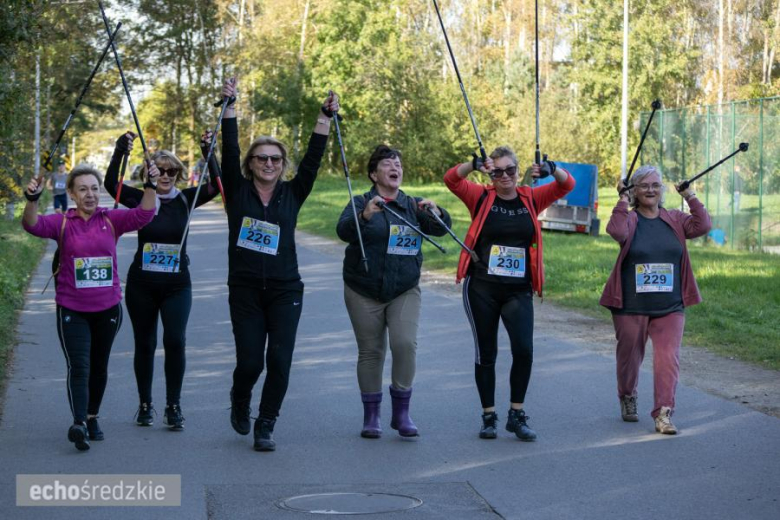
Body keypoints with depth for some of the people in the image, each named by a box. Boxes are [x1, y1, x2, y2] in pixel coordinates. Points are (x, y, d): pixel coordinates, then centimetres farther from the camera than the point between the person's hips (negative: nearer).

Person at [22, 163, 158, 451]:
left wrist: (150, 187, -29)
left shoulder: (112, 220, 0)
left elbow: (143, 215, -13)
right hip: (72, 310, -2)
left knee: (99, 366, 15)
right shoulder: (62, 222, -3)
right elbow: (33, 225, -19)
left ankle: (92, 418, 31)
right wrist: (32, 200, -38)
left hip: (108, 308, 2)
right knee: (78, 367, -14)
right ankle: (78, 424, -23)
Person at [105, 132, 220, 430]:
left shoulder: (186, 200, 2)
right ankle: (145, 405, 23)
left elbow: (216, 186, -11)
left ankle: (174, 406, -1)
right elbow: (111, 185, -13)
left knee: (175, 341, -13)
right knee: (144, 345, 8)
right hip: (141, 285, 1)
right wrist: (119, 153, -24)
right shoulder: (141, 199, 0)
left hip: (177, 285, 0)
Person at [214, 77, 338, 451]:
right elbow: (230, 151, -6)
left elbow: (313, 158, -1)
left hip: (285, 291, 1)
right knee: (249, 361, -2)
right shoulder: (237, 191, 3)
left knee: (279, 361, -7)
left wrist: (325, 118, -9)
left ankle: (265, 427, 8)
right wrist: (229, 106, -12)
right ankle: (240, 402, 31)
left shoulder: (292, 194, 6)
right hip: (245, 290, -1)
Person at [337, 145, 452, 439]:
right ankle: (371, 416, 15)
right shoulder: (361, 203, -1)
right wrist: (365, 216, -38)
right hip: (364, 292, -1)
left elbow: (440, 229, -5)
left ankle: (401, 412, -1)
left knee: (405, 344, -14)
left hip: (404, 290, 1)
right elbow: (344, 231, -18)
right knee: (370, 351, 3)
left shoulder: (412, 206, 7)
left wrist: (436, 214, -28)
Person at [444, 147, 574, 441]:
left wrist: (550, 169, -23)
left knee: (524, 349, -12)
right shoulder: (481, 197, 2)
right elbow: (451, 180, -11)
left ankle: (517, 416, 2)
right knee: (486, 352, 7)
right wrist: (474, 165, -30)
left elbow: (567, 185, -2)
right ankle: (489, 417, 18)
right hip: (481, 288, -1)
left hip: (519, 290, 1)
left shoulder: (531, 199, 7)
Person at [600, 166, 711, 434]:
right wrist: (623, 201, -19)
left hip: (670, 307, 2)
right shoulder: (629, 219, -2)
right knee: (629, 357, 14)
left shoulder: (675, 220, 7)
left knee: (668, 359, -10)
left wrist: (690, 197, -6)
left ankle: (663, 414, -9)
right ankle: (627, 399, 39)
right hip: (631, 306, -1)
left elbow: (703, 226, -7)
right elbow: (616, 232, -25)